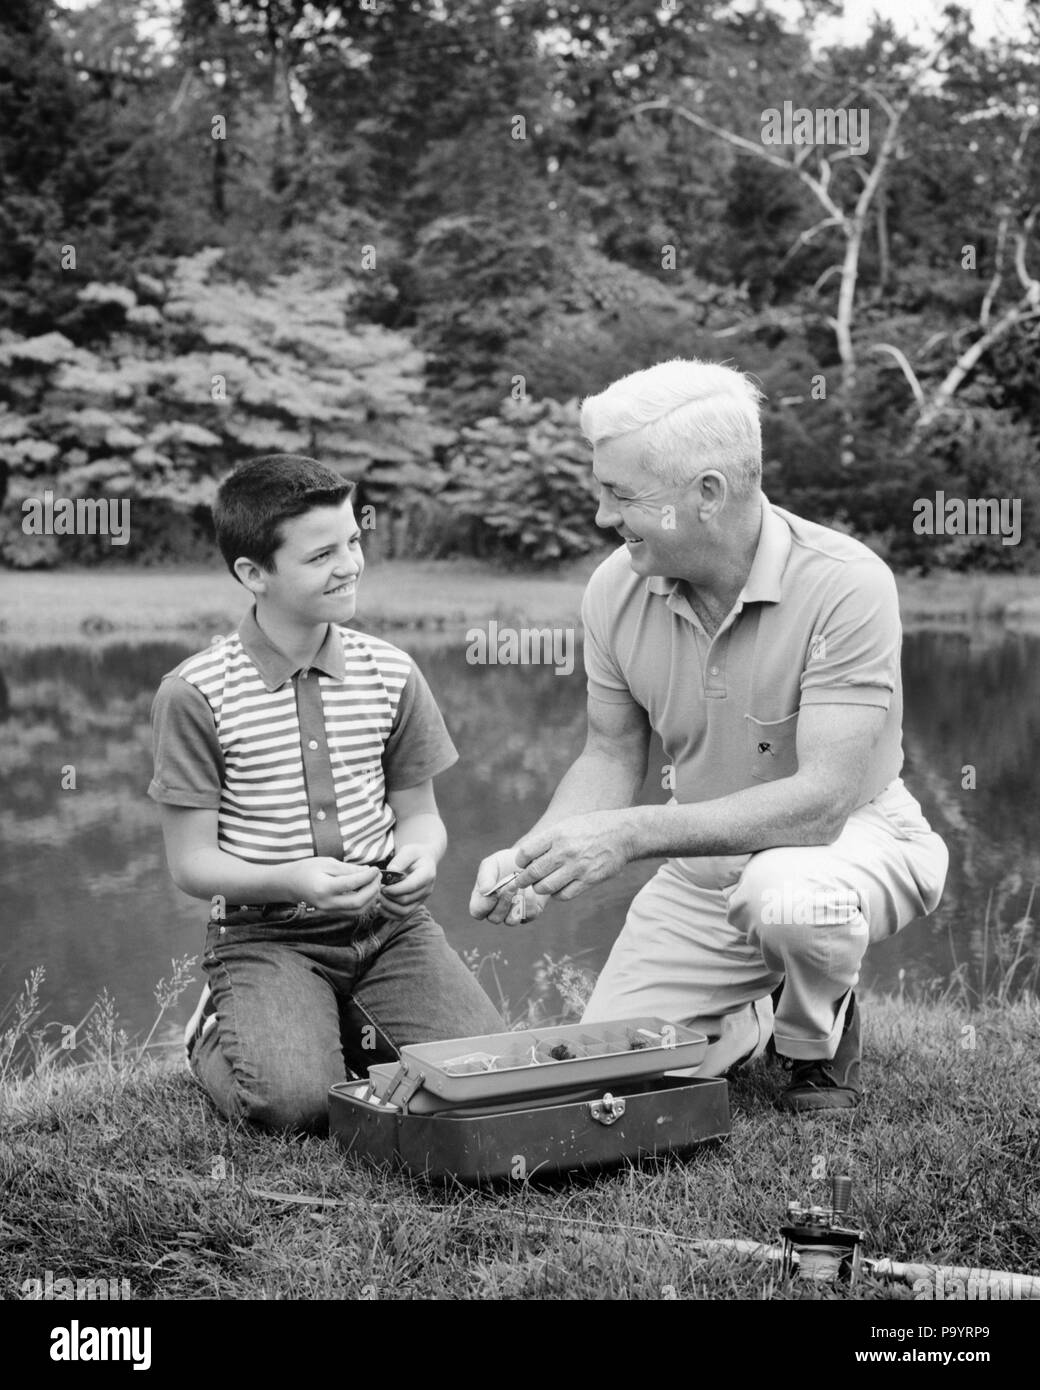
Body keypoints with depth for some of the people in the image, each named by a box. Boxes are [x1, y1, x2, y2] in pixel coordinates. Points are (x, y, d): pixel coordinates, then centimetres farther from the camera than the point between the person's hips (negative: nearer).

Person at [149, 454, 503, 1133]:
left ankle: (350, 1031, 15)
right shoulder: (195, 694, -10)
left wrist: (422, 851, -14)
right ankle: (215, 1036, 10)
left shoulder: (391, 674, 2)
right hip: (265, 934, -3)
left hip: (387, 921, 4)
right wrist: (290, 880, -26)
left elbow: (419, 813, 11)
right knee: (297, 1101, -26)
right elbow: (192, 862, -7)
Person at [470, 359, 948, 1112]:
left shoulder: (845, 584, -28)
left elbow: (826, 796, -33)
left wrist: (632, 834, -38)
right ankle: (755, 1017, 26)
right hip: (702, 864, 5)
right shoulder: (617, 587, -11)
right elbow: (612, 755, 2)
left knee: (782, 898, -40)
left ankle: (821, 1042, -3)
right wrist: (531, 856, -17)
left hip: (852, 835, -5)